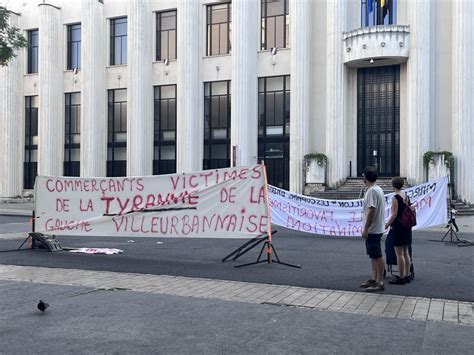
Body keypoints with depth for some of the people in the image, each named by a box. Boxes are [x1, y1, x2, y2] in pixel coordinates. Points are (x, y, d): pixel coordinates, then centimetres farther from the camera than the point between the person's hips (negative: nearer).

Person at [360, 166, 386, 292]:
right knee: (374, 255, 15)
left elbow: (371, 210, -24)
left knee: (377, 256, -6)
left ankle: (380, 283, -1)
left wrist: (366, 228, -21)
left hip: (372, 230, -11)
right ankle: (374, 279, 23)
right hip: (375, 229, 11)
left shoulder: (372, 191, -19)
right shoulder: (378, 189, 13)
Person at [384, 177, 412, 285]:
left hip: (398, 227, -8)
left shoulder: (395, 198, -15)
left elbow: (394, 214, -18)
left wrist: (386, 225, -12)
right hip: (407, 227, 8)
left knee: (399, 253, -3)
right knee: (405, 252, 14)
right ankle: (407, 276, 20)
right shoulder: (406, 196, 9)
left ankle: (401, 278, 1)